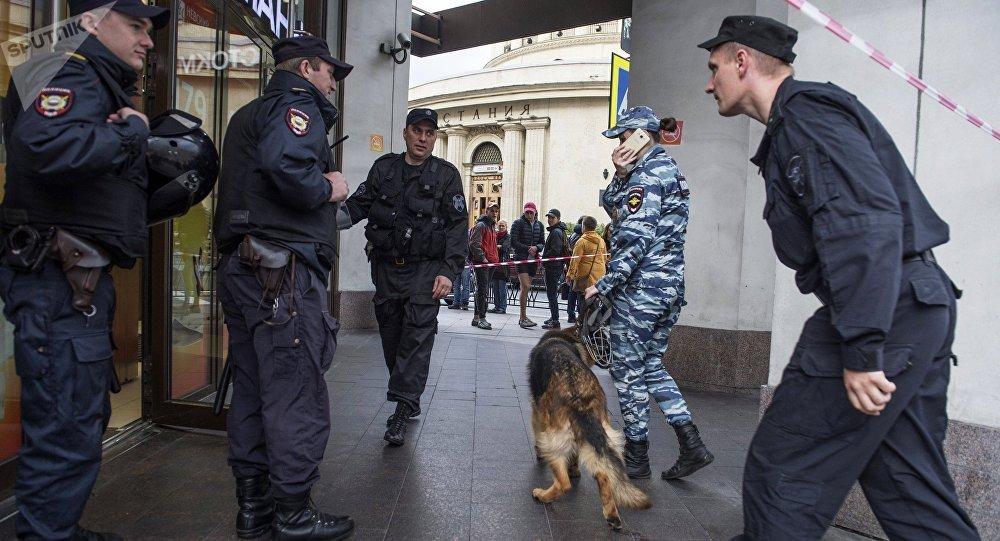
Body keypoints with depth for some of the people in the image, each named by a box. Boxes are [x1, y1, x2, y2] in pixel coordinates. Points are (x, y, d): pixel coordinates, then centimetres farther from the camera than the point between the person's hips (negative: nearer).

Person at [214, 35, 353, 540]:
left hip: (241, 266, 10)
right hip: (284, 268, -10)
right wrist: (326, 188, -9)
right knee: (297, 394, -3)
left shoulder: (249, 113, 25)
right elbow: (286, 162, -26)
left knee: (252, 389, 14)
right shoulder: (296, 102, -6)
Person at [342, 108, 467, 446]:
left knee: (417, 338, -10)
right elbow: (358, 205, 10)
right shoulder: (383, 169, 10)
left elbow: (458, 226, -3)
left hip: (426, 270, -4)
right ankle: (410, 402, 24)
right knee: (391, 336, 9)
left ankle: (402, 410, -7)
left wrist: (449, 271, -13)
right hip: (387, 268, 4)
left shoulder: (446, 175, 2)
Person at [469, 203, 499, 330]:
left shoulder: (492, 227, 22)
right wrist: (482, 258, -19)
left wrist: (495, 259, 19)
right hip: (481, 262, -9)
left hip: (491, 262, 9)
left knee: (483, 290, 12)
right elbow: (474, 244, -16)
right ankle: (481, 319, -10)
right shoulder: (481, 225, -7)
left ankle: (477, 317, 18)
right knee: (482, 289, -11)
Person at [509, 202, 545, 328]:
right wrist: (527, 249, -13)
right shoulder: (518, 223, -1)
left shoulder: (539, 225, 14)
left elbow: (543, 243, 13)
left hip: (533, 259, 5)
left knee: (526, 288, 7)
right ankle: (523, 318, -11)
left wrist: (536, 247, -9)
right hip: (521, 258, -5)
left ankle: (522, 318, 13)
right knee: (525, 287, -15)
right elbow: (513, 242, -7)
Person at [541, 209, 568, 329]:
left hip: (553, 267, -11)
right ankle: (554, 318, 27)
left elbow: (554, 251, -22)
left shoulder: (556, 232, -14)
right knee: (552, 293, 18)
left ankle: (555, 321, -7)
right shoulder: (557, 231, 19)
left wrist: (543, 260, -12)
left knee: (551, 293, -8)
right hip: (553, 266, 11)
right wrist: (543, 259, 14)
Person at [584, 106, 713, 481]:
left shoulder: (647, 175, -14)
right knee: (651, 365, 18)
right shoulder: (669, 170, 18)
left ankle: (636, 457, 13)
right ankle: (691, 445, 14)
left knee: (628, 370, 2)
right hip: (671, 285, 10)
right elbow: (611, 207, 16)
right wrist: (620, 175, -1)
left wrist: (604, 285, -17)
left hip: (639, 288, -10)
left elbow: (634, 239, -22)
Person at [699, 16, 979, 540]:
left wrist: (861, 350, -25)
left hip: (881, 315, -11)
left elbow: (867, 221, -24)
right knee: (910, 487, 16)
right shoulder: (808, 113, 22)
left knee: (781, 474, -3)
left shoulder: (804, 111, -10)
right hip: (916, 312, 11)